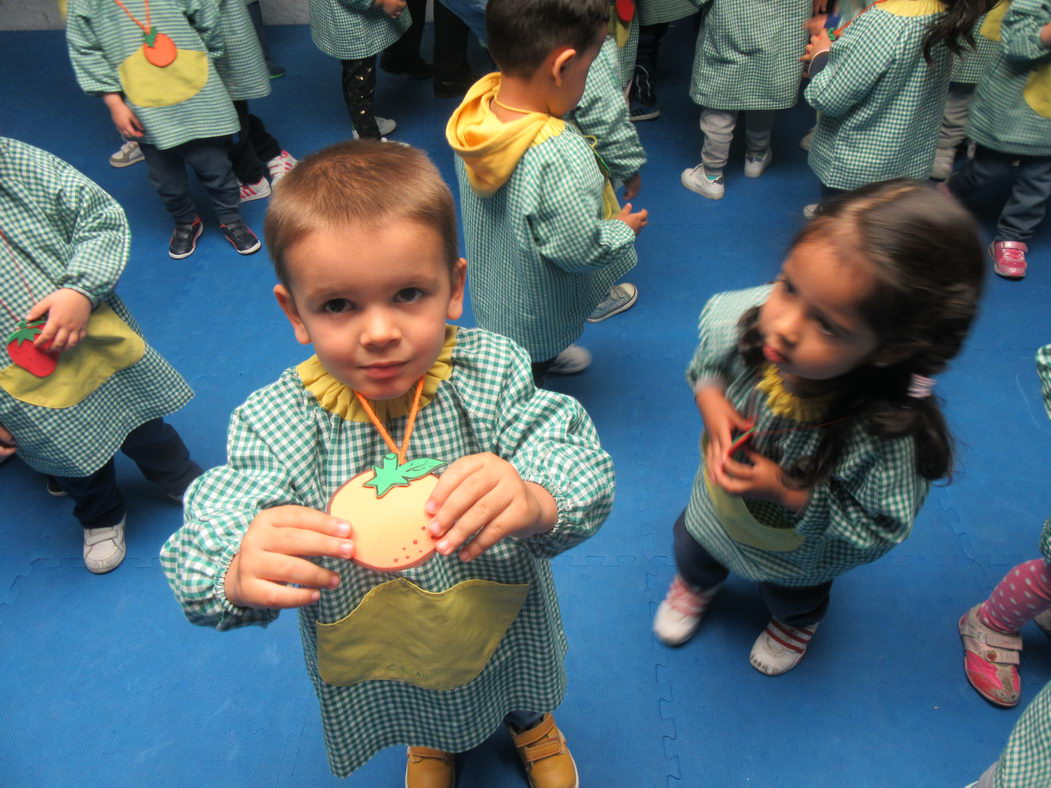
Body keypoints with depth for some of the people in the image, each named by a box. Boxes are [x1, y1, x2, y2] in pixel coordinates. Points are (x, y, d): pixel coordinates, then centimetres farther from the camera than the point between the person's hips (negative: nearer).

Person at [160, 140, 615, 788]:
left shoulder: (496, 374, -27)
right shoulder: (276, 421, -28)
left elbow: (586, 475, -33)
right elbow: (213, 531, -32)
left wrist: (536, 504, -57)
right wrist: (239, 576, -56)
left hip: (504, 623, 0)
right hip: (376, 656, 1)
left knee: (524, 689, 34)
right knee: (419, 711, 35)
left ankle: (532, 721, 74)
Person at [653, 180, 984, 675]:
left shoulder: (890, 435, -45)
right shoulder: (741, 320, -36)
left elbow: (878, 531, -26)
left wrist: (791, 495, -37)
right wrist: (709, 398, -29)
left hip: (798, 554, -2)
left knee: (793, 597, 35)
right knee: (693, 552, 35)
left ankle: (796, 623, 74)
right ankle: (697, 584, 74)